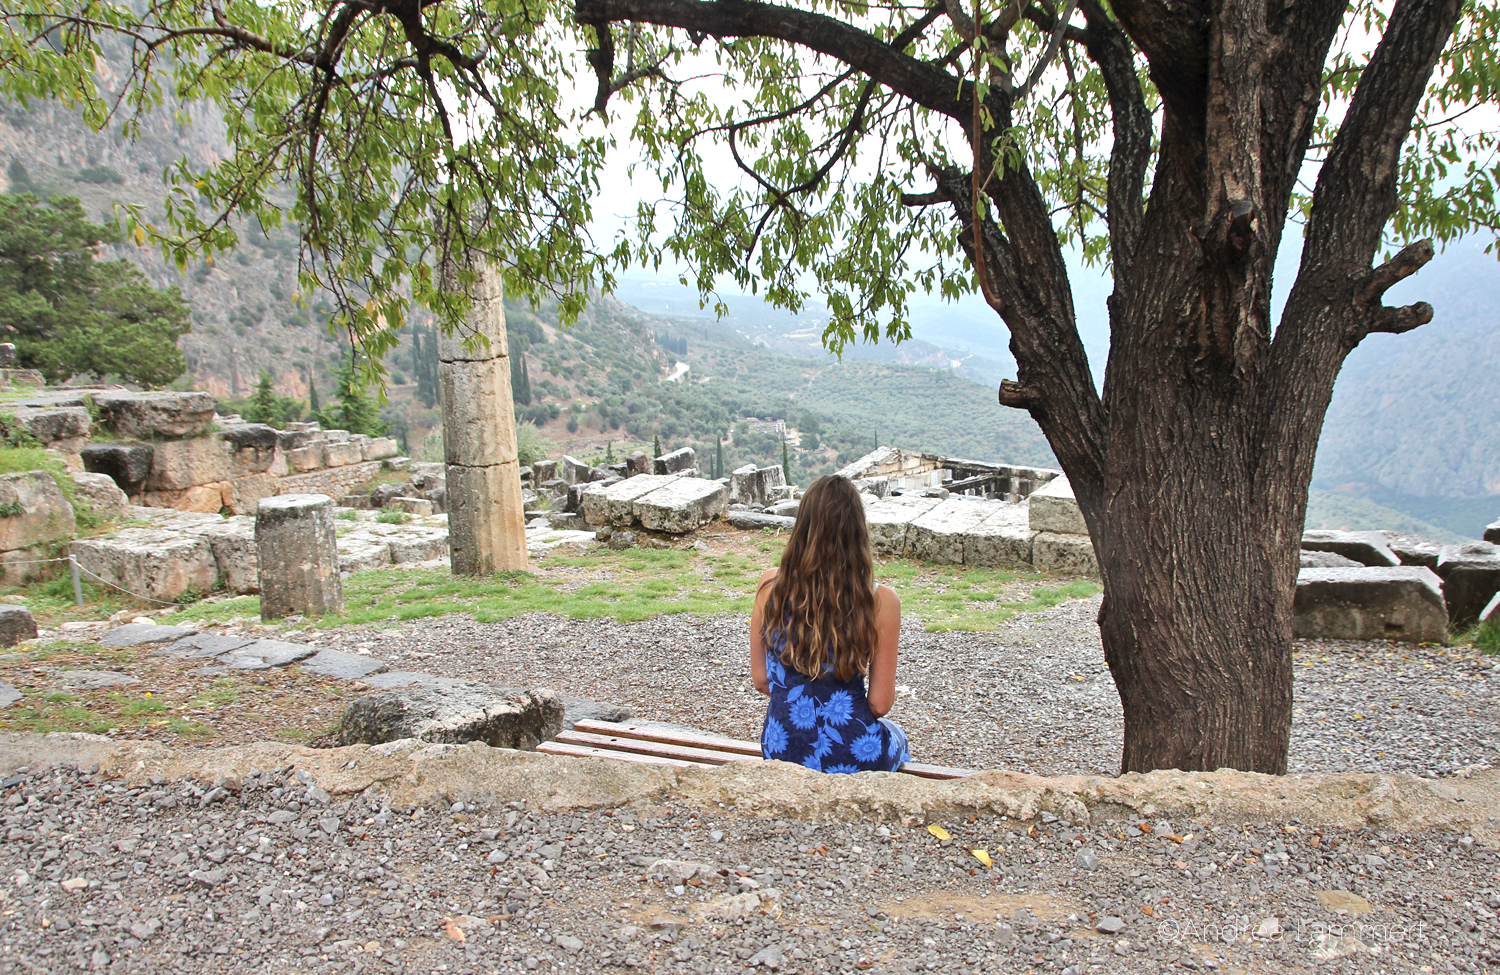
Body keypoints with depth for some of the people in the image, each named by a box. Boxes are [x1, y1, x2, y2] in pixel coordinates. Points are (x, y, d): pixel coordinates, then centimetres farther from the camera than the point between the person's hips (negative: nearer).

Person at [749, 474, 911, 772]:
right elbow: (880, 704, -11)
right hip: (853, 758, -3)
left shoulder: (770, 586, -11)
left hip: (781, 751, 3)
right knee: (895, 734, 34)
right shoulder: (881, 601, -18)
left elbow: (760, 680, -1)